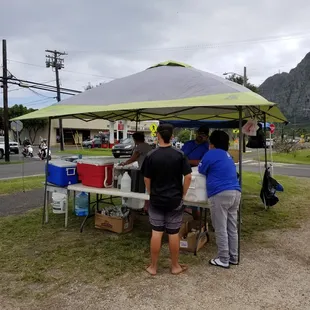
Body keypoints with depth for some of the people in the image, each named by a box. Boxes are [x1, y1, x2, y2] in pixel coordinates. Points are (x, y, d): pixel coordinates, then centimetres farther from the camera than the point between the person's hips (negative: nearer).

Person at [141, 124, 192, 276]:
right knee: (173, 234, 9)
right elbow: (188, 177, -8)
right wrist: (182, 194, 5)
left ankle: (153, 267, 20)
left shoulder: (151, 156, -7)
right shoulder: (179, 155, -7)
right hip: (175, 200, 0)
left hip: (156, 200, 0)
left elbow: (147, 179, -2)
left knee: (156, 233, 8)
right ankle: (175, 266, 23)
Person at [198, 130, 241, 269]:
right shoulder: (227, 155, 20)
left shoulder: (211, 154, -3)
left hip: (221, 194, -8)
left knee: (220, 230, 2)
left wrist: (201, 164, 26)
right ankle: (233, 257, 24)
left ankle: (223, 260, 10)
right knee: (232, 228, 15)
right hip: (235, 192, 8)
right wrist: (213, 170, 31)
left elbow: (201, 170, 8)